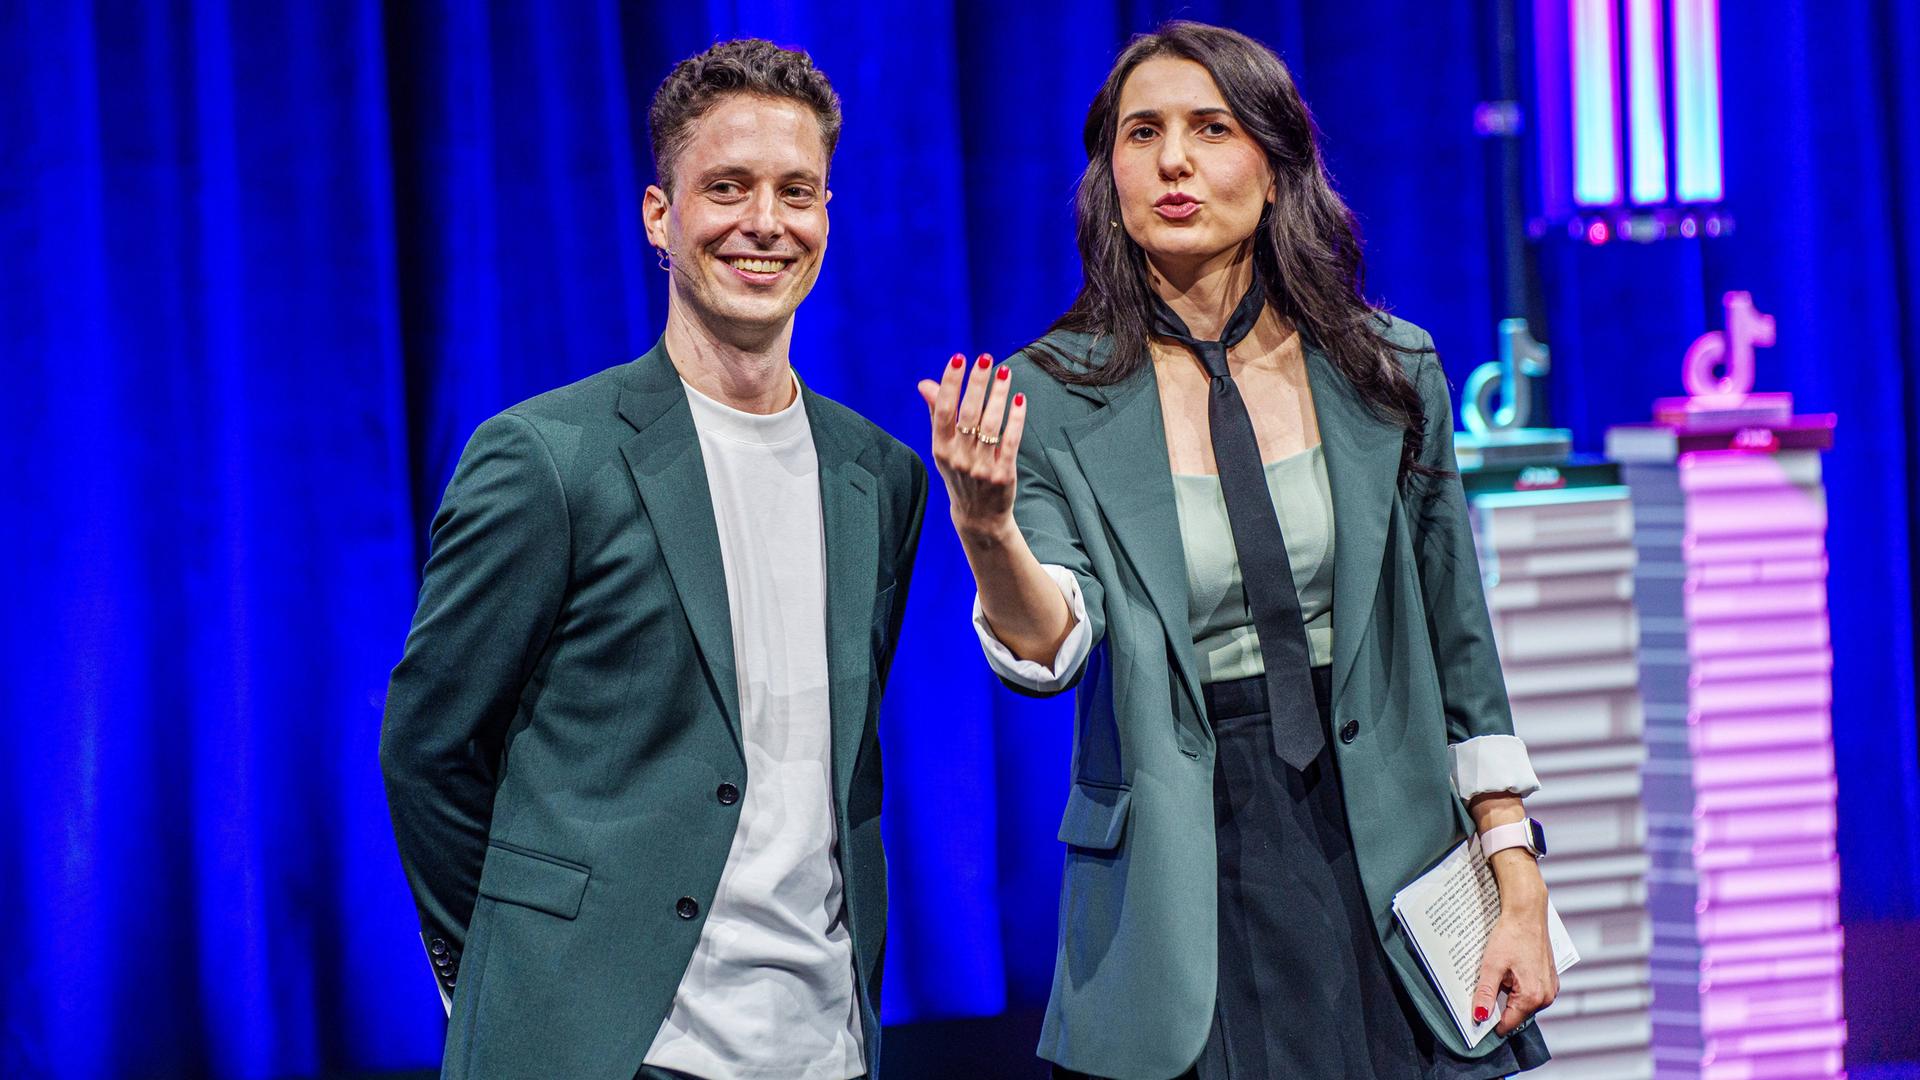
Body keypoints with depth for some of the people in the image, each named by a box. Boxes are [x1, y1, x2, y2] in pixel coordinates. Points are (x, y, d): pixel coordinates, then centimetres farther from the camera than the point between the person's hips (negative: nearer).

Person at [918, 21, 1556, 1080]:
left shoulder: (1387, 372, 3)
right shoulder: (1056, 396, -3)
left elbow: (1456, 648, 7)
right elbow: (1047, 649, -16)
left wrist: (1518, 883, 4)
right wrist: (986, 527, -36)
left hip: (1386, 862, 2)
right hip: (1180, 888, -2)